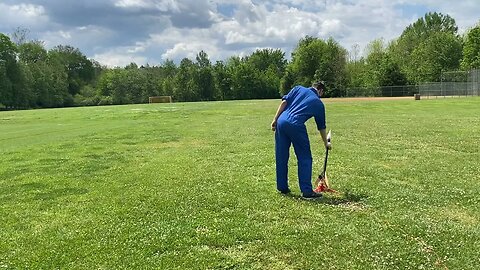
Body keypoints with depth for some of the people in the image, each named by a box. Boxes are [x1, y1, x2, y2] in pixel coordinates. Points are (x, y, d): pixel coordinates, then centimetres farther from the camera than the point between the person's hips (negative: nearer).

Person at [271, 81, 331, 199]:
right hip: (296, 126, -3)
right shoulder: (319, 103, 16)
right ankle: (306, 190, 4)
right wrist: (326, 143, 38)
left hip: (281, 122, 4)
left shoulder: (298, 88, 19)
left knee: (281, 157, 12)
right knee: (305, 158, 8)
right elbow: (321, 127, 25)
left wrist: (275, 120, 7)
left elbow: (284, 102, 5)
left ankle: (282, 187, 21)